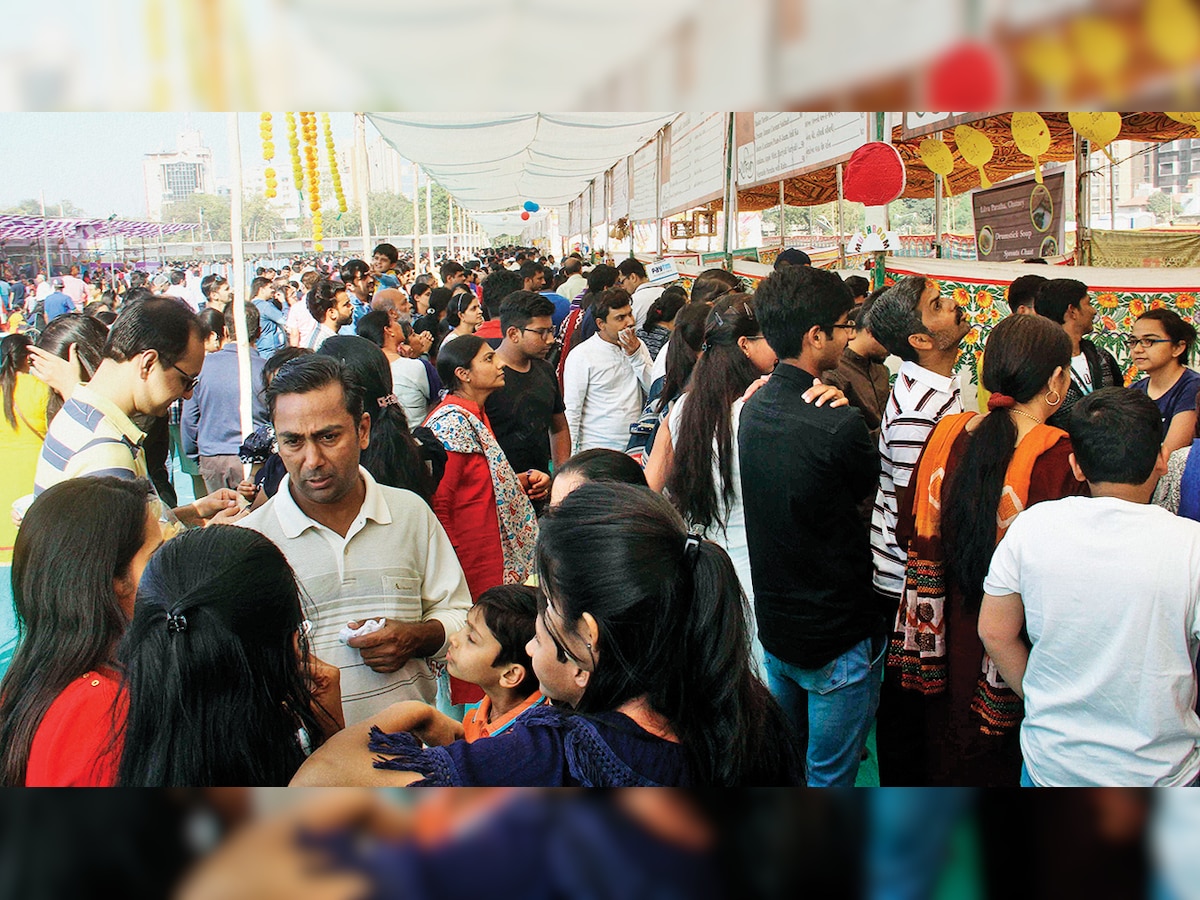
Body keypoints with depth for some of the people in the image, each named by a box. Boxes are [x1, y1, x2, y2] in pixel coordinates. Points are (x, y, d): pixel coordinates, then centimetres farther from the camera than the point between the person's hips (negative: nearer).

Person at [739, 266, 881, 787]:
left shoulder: (754, 408, -3)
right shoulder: (837, 425, -26)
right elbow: (868, 483, -8)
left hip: (774, 622, 7)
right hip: (837, 636, -7)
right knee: (829, 775, 12)